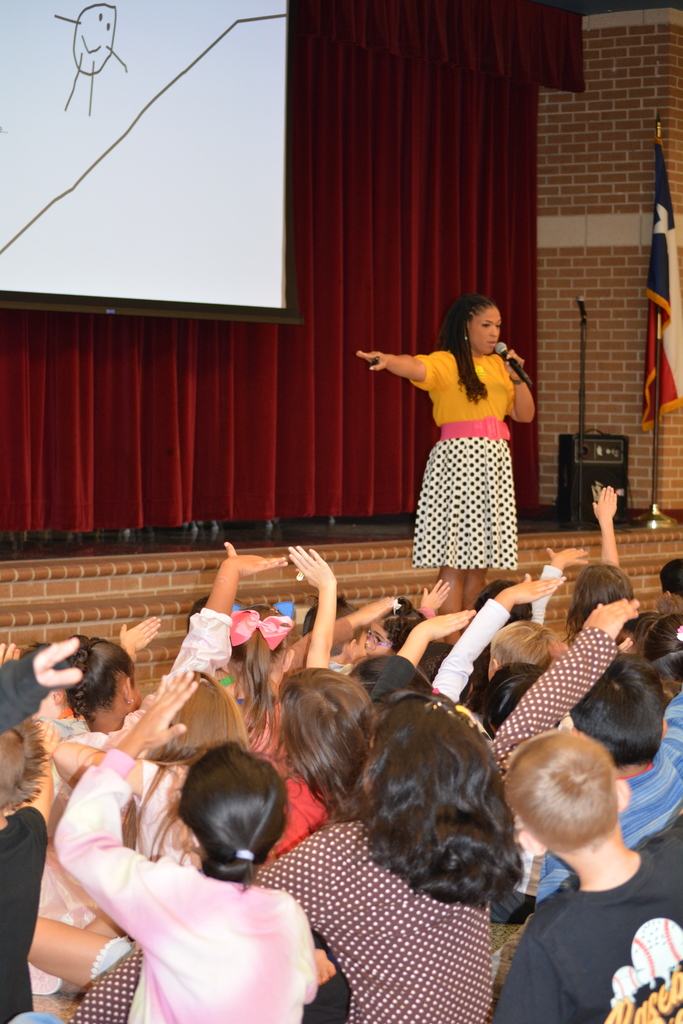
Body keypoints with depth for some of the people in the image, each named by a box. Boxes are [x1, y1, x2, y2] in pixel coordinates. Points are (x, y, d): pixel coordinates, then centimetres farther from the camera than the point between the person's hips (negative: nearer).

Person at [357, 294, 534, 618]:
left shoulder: (498, 366, 17)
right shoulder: (445, 363, -4)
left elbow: (525, 415, 18)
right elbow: (415, 367, -26)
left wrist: (518, 379, 2)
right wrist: (388, 360, -48)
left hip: (495, 463, 7)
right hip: (457, 459, -6)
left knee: (480, 565, 6)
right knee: (454, 563, -9)